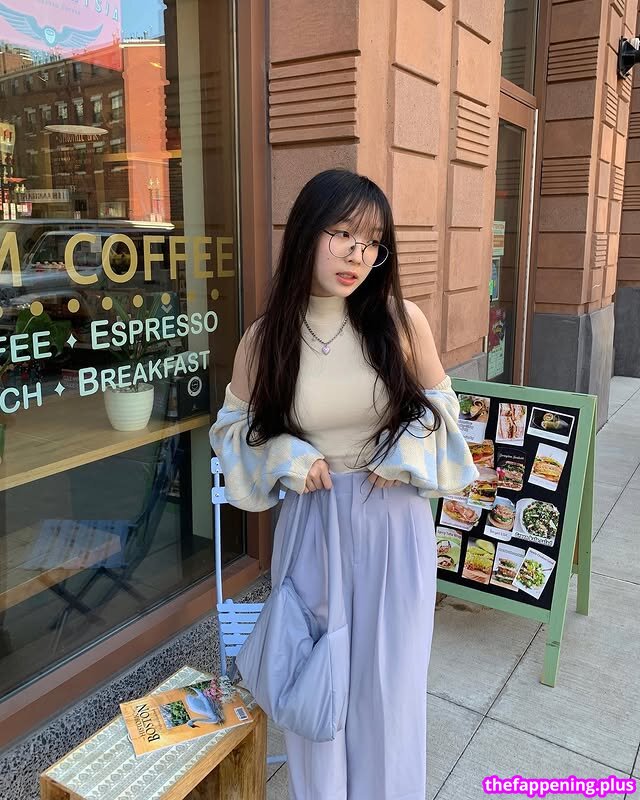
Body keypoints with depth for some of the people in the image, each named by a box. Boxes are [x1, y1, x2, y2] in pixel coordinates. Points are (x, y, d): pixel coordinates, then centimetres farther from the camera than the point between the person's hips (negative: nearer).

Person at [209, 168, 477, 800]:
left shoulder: (403, 321, -9)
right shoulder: (264, 339, -7)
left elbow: (441, 410, 5)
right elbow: (231, 427, 6)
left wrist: (408, 453, -13)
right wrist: (280, 455, -12)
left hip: (395, 523, 0)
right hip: (311, 524, 1)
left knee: (388, 680, 15)